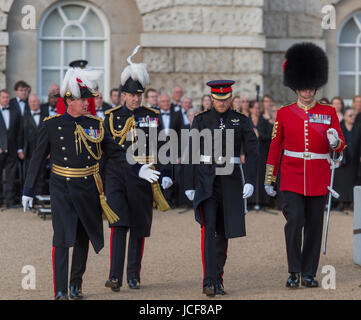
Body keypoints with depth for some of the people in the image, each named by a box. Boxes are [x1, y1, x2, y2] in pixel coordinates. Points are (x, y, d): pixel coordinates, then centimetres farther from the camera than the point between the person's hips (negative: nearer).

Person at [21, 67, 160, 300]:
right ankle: (60, 291, -10)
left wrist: (138, 169, -1)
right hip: (62, 189, -3)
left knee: (83, 239, 11)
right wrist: (29, 190, 1)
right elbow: (37, 158, 2)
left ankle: (76, 285, 27)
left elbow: (115, 152, 10)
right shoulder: (52, 125, -3)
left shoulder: (95, 125, 4)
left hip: (88, 189, 3)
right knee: (62, 239, -10)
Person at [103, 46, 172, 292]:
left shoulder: (153, 117, 7)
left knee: (139, 230, 8)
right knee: (119, 225, -14)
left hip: (143, 179, 2)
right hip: (116, 177, -2)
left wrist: (165, 175, 0)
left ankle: (134, 276, 20)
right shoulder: (111, 117, 4)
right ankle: (115, 277, -18)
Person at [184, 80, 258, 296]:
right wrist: (189, 185, -1)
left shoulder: (241, 121, 3)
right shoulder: (201, 120, 3)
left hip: (230, 180, 2)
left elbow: (252, 152, -3)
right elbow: (192, 153, 3)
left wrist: (250, 181, -14)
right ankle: (209, 281, -22)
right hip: (206, 180, -2)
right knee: (208, 227, -17)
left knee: (223, 231, 9)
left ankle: (218, 279, 22)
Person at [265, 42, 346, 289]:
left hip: (318, 179, 1)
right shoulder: (285, 113, 4)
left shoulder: (328, 113, 5)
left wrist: (335, 142, -22)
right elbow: (275, 147, 9)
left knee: (314, 225, 4)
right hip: (292, 176, -1)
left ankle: (309, 273, 13)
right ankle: (294, 272, -3)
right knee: (294, 220, -13)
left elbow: (341, 145, 3)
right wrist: (269, 179, 9)